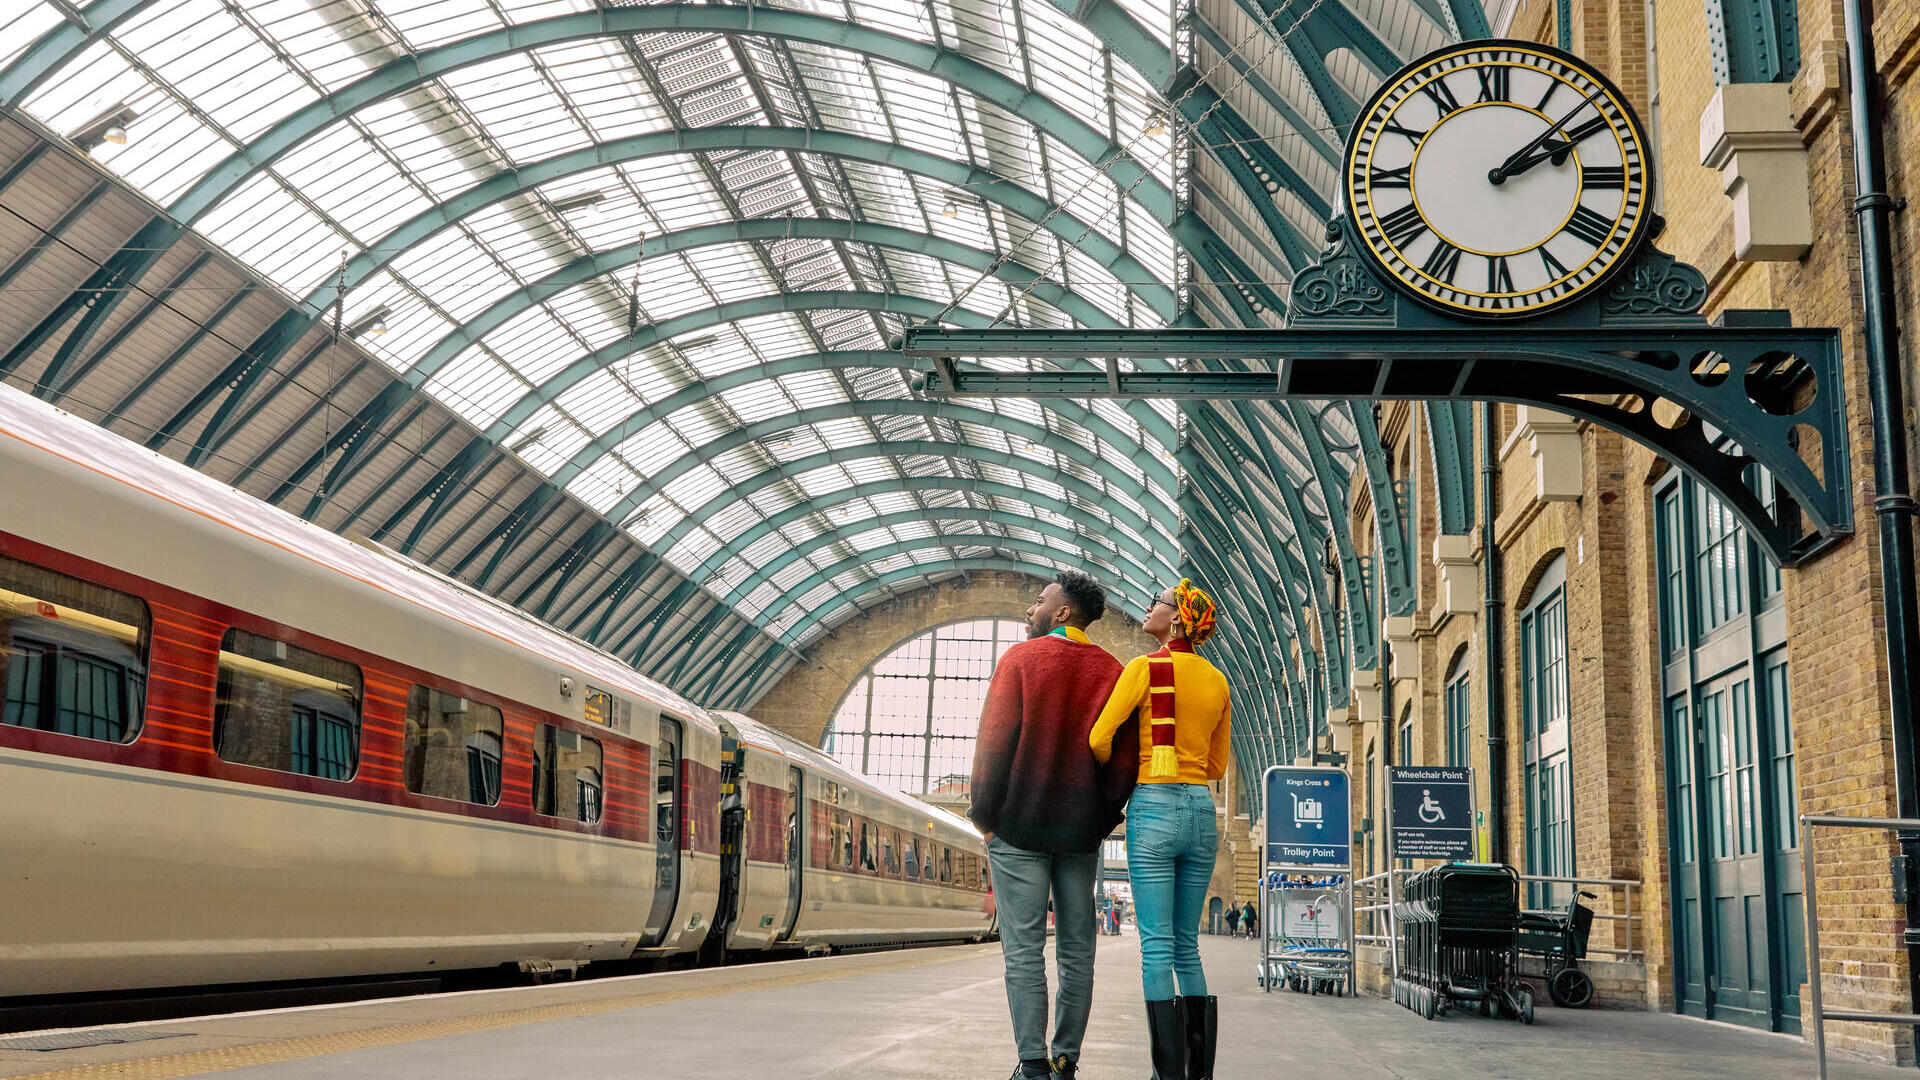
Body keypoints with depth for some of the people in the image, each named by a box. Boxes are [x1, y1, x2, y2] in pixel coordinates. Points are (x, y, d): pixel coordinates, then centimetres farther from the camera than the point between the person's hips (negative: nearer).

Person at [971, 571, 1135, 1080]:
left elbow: (994, 742, -9)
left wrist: (985, 815, -2)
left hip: (1020, 826, -3)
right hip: (1082, 830, 4)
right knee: (1077, 951, 9)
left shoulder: (1020, 659, -4)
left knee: (1024, 950, -2)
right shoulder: (1113, 671, 5)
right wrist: (1105, 818, 11)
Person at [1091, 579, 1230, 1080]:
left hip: (1154, 807, -6)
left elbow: (1100, 738, -9)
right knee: (1187, 945, 12)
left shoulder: (1146, 668, -6)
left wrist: (1117, 774, 11)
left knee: (1157, 945, -4)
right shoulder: (1217, 682, 12)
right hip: (1202, 810, 6)